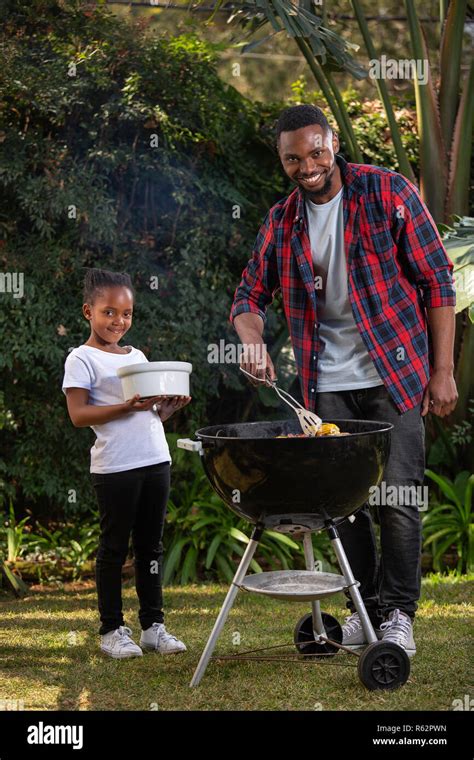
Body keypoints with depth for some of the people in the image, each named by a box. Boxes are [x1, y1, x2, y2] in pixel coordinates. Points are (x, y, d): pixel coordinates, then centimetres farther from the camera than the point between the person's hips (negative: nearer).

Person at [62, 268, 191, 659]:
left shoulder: (137, 356, 17)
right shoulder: (82, 359, -4)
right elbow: (78, 414, -13)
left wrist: (171, 405, -2)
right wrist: (126, 408, -22)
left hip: (155, 461, 6)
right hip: (115, 466, -6)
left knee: (151, 545, 11)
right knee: (114, 546, 1)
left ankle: (154, 624, 18)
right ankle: (112, 629, 11)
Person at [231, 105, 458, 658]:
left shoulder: (388, 193, -5)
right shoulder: (281, 221, 7)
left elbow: (437, 282, -4)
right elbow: (251, 295, 14)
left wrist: (442, 370, -8)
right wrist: (252, 341, -10)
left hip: (395, 374, -4)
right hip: (327, 383, 4)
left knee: (398, 498, -5)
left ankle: (398, 613, 8)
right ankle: (364, 606, 21)